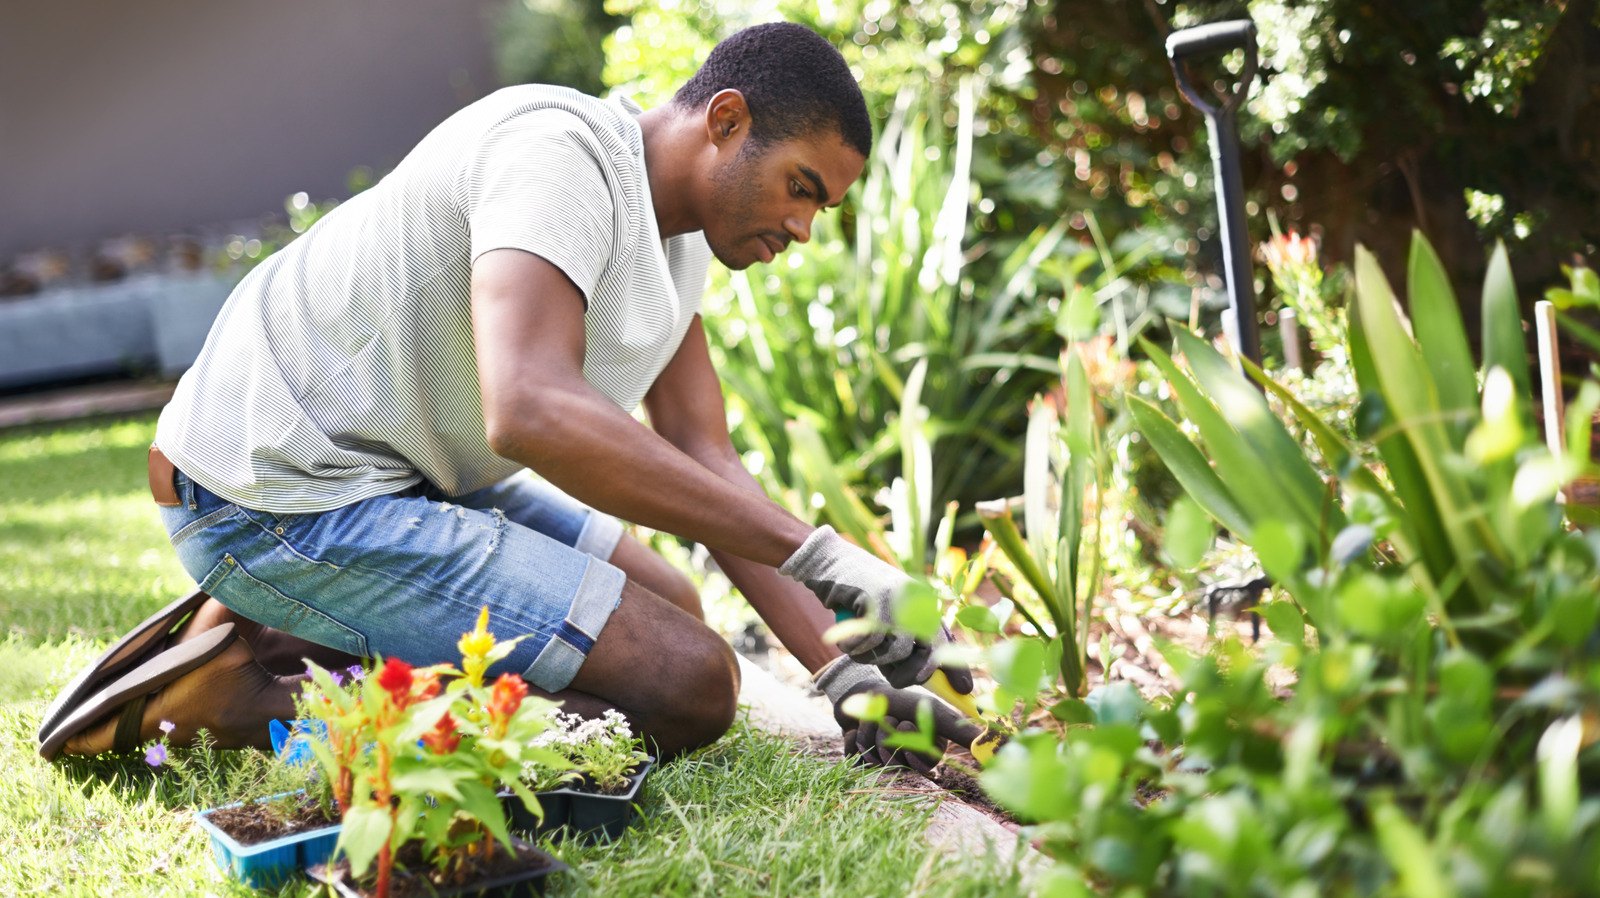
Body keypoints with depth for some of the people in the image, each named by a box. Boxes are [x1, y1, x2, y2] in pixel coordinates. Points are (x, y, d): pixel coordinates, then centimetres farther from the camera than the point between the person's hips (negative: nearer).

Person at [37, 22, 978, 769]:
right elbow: (530, 411, -37)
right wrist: (818, 555, -36)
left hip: (400, 471, 10)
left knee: (668, 607, 20)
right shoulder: (560, 148, -21)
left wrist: (839, 667, -4)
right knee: (685, 683, -13)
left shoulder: (681, 229, 9)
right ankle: (249, 693, -11)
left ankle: (285, 641, 10)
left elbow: (705, 468, 7)